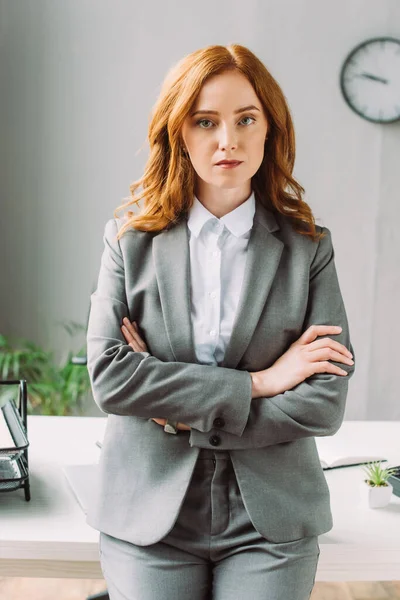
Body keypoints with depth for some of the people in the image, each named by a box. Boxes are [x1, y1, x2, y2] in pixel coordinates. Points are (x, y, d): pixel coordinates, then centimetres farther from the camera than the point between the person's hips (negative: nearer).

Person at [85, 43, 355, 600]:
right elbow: (109, 377, -11)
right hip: (150, 515, 0)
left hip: (270, 520, 0)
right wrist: (256, 381, -14)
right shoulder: (130, 239, 0)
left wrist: (186, 418, -12)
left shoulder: (309, 246, -1)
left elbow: (326, 402, -8)